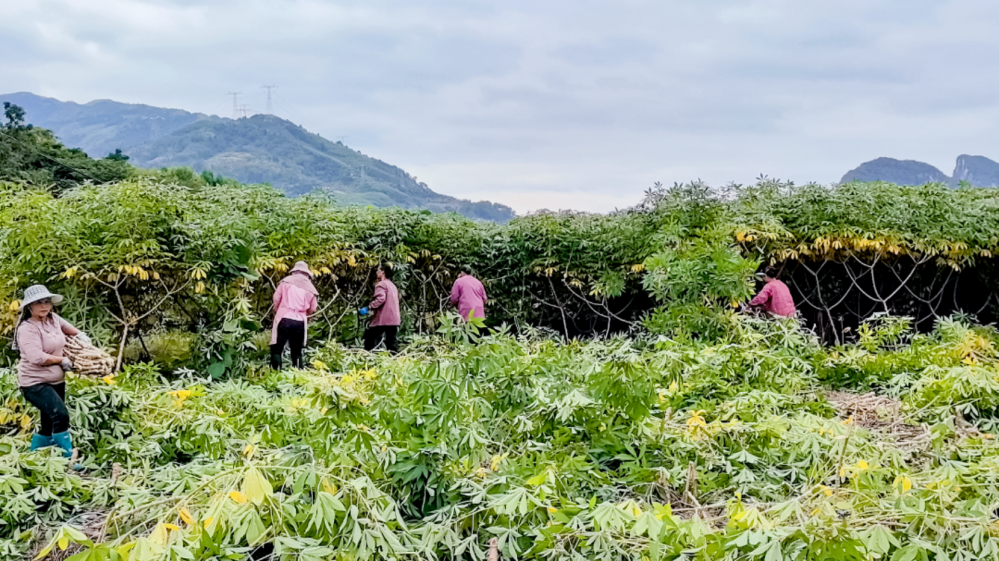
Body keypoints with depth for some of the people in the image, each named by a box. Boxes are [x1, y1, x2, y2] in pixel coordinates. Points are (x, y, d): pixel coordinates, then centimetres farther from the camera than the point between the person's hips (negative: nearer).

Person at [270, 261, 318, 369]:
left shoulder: (286, 281, 5)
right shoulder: (311, 289, 11)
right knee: (297, 352, 12)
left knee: (276, 349, 0)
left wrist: (276, 311, 20)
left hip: (284, 319, -3)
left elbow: (276, 298, 2)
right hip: (300, 322, 3)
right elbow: (312, 309, 11)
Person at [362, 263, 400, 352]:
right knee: (392, 345, 6)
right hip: (394, 320, 8)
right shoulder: (392, 285, 22)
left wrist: (369, 307, -20)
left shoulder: (381, 284, -7)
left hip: (383, 319, -8)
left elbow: (380, 298, -24)